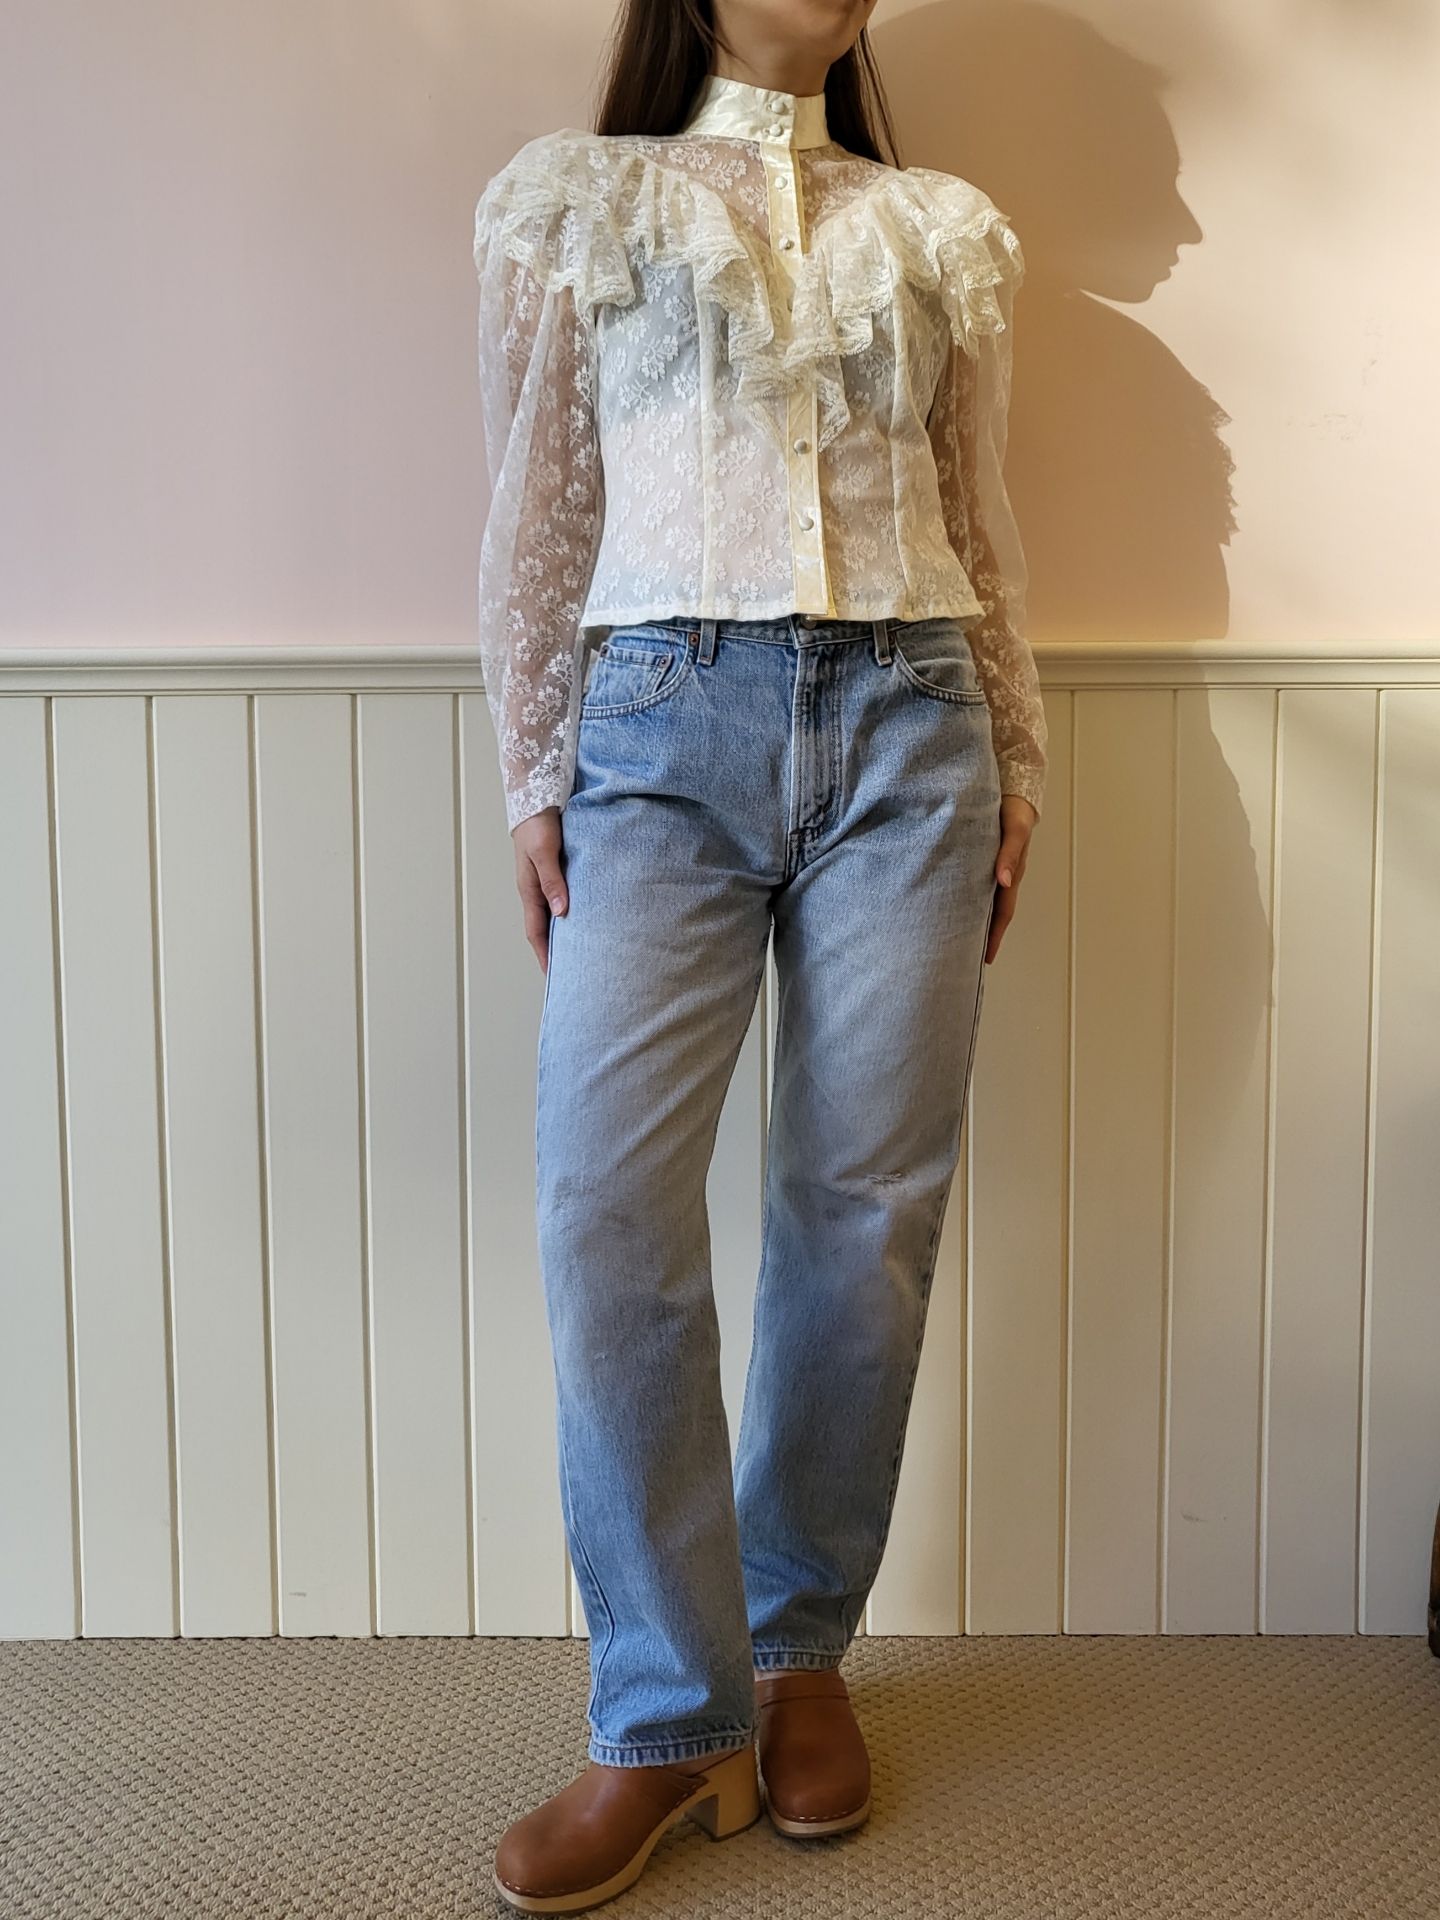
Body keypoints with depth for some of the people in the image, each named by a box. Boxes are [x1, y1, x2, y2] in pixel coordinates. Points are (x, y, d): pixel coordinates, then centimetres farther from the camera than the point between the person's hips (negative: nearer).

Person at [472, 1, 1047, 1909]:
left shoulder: (943, 228, 17)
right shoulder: (573, 195, 13)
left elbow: (982, 528, 18)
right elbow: (537, 514, 8)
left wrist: (1018, 765, 12)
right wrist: (534, 776, 3)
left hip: (906, 722, 2)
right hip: (664, 723, -1)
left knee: (869, 1210, 0)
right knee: (607, 1199, -14)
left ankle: (802, 1645, 19)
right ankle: (670, 1716, -1)